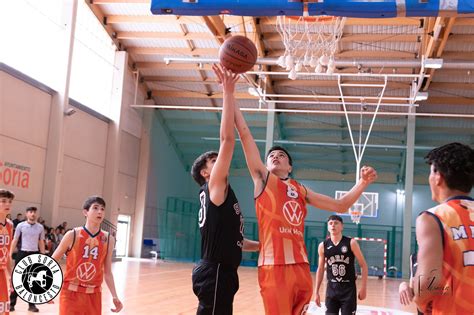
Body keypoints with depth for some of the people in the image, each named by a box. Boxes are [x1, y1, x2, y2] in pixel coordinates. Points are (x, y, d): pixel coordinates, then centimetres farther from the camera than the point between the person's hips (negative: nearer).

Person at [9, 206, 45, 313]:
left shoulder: (40, 227, 4)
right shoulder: (20, 226, -1)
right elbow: (15, 241, 2)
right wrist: (10, 255, -4)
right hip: (22, 254, -2)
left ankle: (32, 304, 12)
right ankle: (11, 303, 12)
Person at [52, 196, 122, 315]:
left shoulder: (108, 239, 1)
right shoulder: (73, 235, -8)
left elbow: (107, 272, 6)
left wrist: (114, 296, -3)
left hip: (93, 295, 3)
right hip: (71, 293, -3)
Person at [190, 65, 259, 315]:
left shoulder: (220, 194, 20)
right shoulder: (214, 187, -7)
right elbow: (227, 139, -17)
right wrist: (228, 92, -17)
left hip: (221, 272, 10)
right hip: (215, 273, -10)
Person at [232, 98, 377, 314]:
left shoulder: (301, 191, 22)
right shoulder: (263, 178, 9)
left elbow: (341, 206, 26)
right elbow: (244, 133, 5)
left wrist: (363, 182, 12)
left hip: (302, 267, 6)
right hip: (274, 267, -5)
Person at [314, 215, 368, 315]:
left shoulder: (351, 243, -6)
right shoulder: (323, 246, 2)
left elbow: (363, 266, -2)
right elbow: (320, 269, 11)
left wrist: (363, 288, -8)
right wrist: (316, 292, 8)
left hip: (348, 288, -2)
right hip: (331, 288, 2)